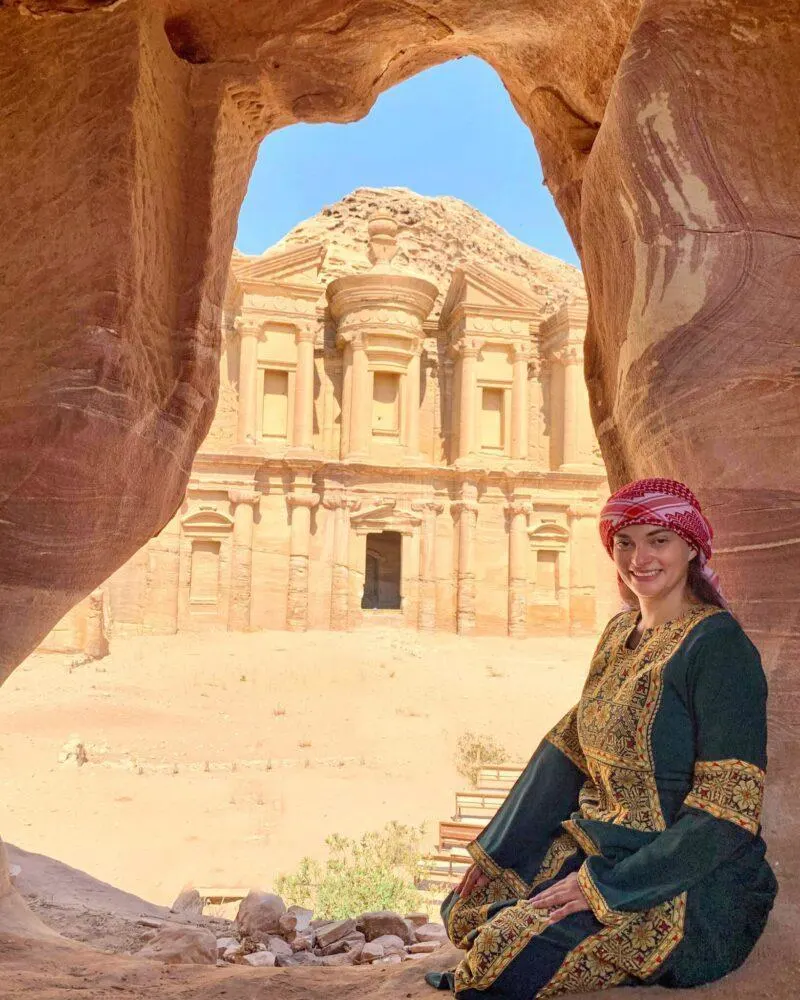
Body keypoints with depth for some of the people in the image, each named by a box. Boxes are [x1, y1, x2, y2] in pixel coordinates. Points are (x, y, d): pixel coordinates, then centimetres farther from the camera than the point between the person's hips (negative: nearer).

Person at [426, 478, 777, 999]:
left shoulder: (720, 647, -16)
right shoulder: (620, 632, 8)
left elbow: (729, 808, -20)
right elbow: (570, 750, 10)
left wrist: (605, 886, -21)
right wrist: (495, 858, 3)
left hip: (693, 890, -7)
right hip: (599, 848, 7)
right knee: (466, 908, -3)